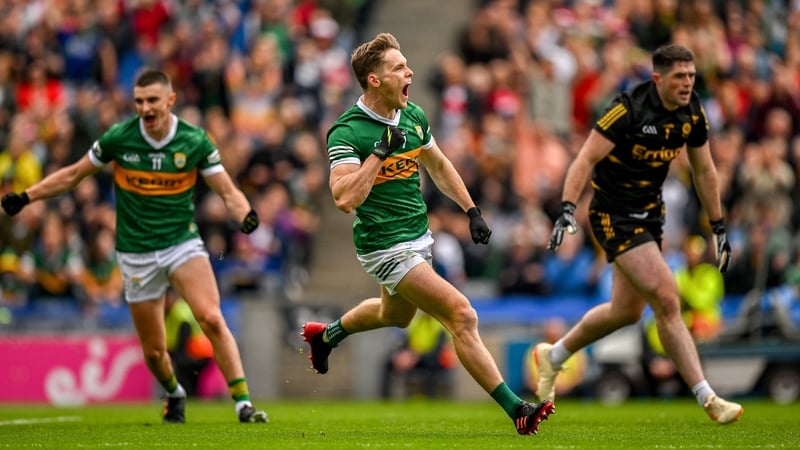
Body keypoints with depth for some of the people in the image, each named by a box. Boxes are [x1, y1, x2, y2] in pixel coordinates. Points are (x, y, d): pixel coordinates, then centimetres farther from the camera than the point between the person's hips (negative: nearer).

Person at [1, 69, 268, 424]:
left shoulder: (195, 141, -7)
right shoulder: (119, 137, -7)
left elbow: (227, 190, -6)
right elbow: (74, 174, 7)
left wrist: (245, 214, -27)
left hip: (182, 243, -1)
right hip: (136, 255, 1)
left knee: (211, 319, -24)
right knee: (153, 350, 5)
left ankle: (242, 402, -20)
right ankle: (174, 395, 37)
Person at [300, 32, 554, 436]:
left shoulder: (413, 116, 2)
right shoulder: (347, 132, -20)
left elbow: (438, 165, 19)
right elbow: (345, 199, -30)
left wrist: (471, 211, 15)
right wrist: (381, 150, -30)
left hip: (418, 236, 9)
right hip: (386, 247, -9)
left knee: (395, 315, 32)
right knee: (462, 316, -16)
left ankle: (326, 335, 57)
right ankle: (515, 409, -13)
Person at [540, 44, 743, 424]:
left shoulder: (693, 115, -1)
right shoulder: (629, 108, -22)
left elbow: (704, 171, 12)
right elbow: (586, 159, -21)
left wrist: (718, 228, 14)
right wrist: (567, 209, -32)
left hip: (649, 214, 8)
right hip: (614, 217, -8)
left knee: (628, 310, 15)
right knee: (667, 299, -15)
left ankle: (552, 356, 38)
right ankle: (708, 400, -12)